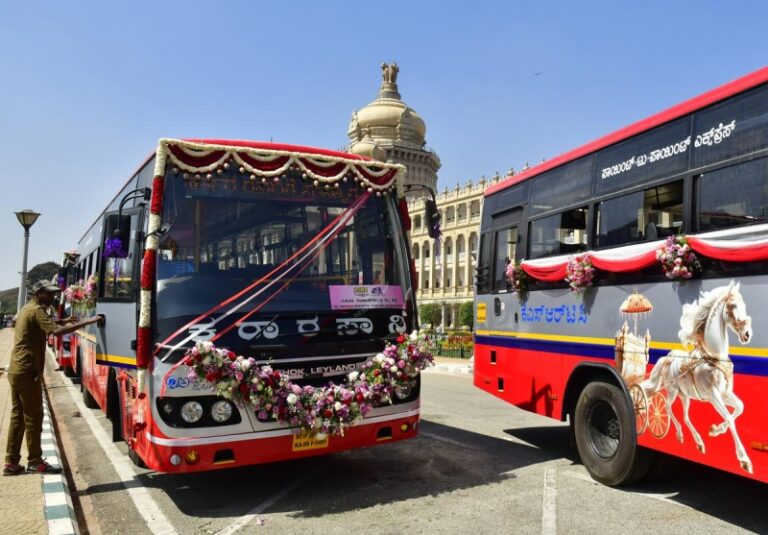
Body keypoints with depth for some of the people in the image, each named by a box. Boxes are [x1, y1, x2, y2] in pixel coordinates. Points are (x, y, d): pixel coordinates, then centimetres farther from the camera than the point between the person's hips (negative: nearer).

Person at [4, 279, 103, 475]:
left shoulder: (27, 309, 17)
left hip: (16, 370, 10)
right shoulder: (37, 310, -14)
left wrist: (63, 320, 24)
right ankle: (35, 461, 6)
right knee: (33, 417, -2)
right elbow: (57, 331, -29)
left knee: (17, 415, 12)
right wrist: (87, 322, -30)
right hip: (27, 372, -10)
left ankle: (11, 462, 15)